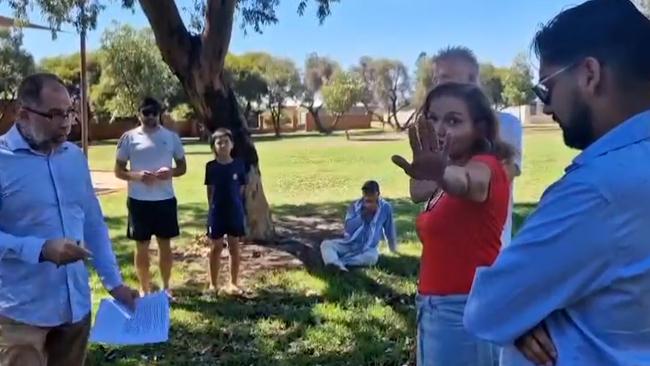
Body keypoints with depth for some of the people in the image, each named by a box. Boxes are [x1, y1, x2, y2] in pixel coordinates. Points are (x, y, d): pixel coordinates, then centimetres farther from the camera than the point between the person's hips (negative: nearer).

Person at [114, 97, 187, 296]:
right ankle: (145, 290, 21)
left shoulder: (171, 137, 3)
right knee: (142, 246, 7)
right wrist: (137, 176, -18)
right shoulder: (129, 137, -1)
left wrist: (171, 172, -13)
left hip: (165, 199, 1)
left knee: (165, 244, 10)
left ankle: (166, 287, 25)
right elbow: (118, 170, 2)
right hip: (139, 201, -1)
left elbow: (182, 166, 9)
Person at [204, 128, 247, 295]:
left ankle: (233, 283, 20)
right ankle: (213, 284, 19)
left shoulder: (239, 165, -3)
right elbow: (210, 191, 2)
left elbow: (241, 190, 2)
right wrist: (213, 208, -1)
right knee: (216, 248, 8)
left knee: (234, 248, 8)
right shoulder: (211, 167, -4)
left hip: (235, 212, 1)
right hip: (217, 213, -1)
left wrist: (234, 205, 0)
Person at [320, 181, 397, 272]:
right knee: (326, 244, -23)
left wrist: (393, 249, 13)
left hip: (368, 248, -2)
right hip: (349, 244, 2)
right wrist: (363, 214, -22)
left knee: (372, 257, -37)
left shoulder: (385, 207, -6)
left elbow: (390, 230, 5)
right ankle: (337, 265, -51)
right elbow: (348, 228, -15)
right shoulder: (355, 205, -4)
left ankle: (339, 262, -39)